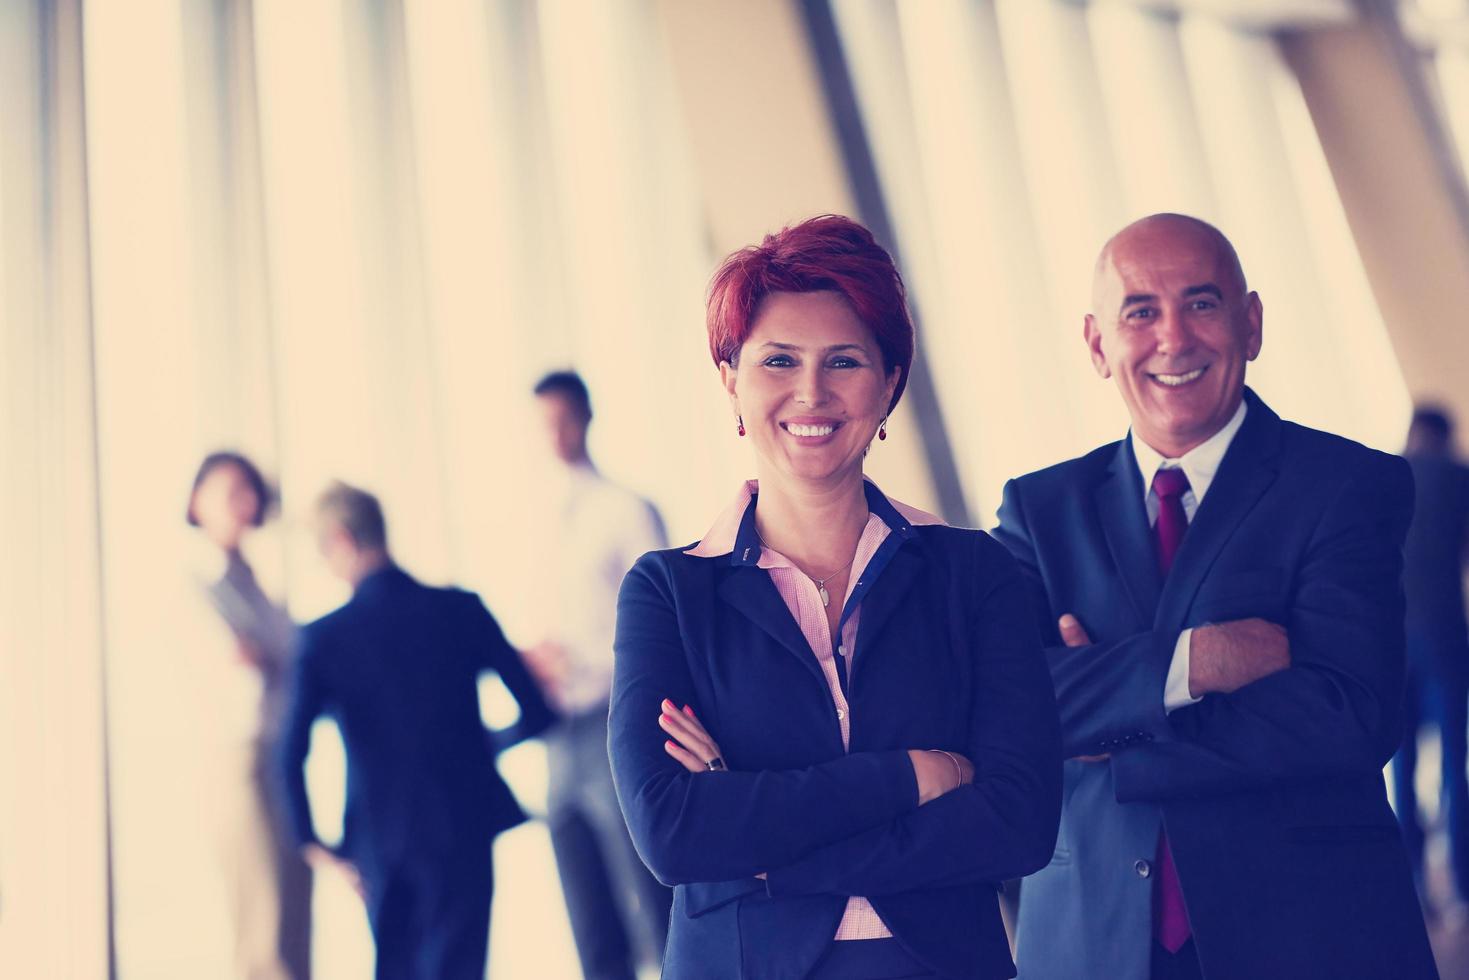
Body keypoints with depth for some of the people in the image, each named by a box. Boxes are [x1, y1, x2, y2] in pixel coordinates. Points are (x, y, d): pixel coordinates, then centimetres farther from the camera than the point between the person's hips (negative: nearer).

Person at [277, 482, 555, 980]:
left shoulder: (323, 637, -7)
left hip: (379, 841, 1)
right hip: (461, 827, -1)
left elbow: (292, 754, -14)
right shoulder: (461, 608, -5)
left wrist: (310, 841, -2)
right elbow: (535, 713, -4)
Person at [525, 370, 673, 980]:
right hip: (563, 740, 7)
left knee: (659, 921, -6)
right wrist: (535, 665, 0)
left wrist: (579, 658, -14)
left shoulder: (626, 511, -3)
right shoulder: (553, 522, 15)